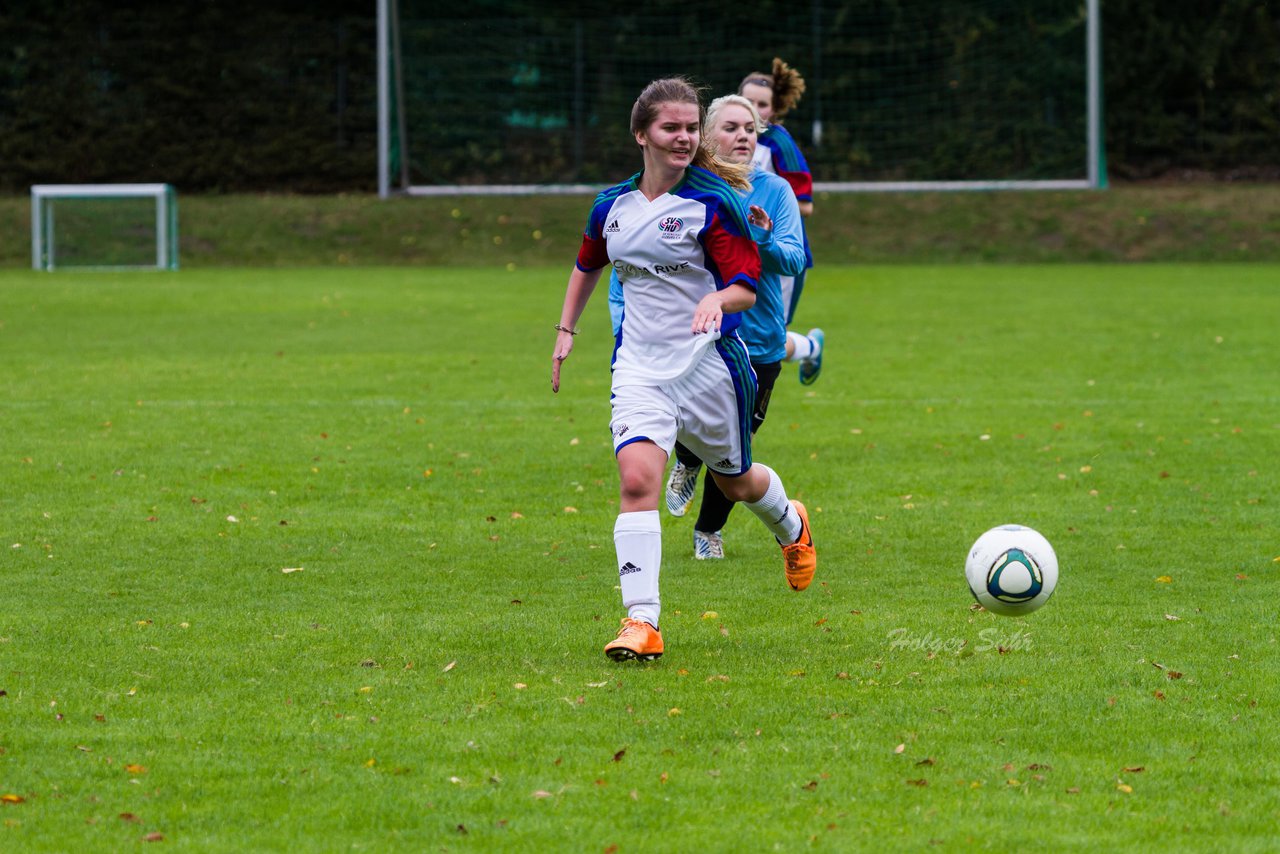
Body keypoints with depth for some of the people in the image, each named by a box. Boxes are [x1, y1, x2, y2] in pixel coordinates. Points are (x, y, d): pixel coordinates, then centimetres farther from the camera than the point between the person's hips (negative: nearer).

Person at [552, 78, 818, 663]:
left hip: (709, 364, -2)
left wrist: (717, 301, -33)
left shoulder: (713, 203, -10)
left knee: (734, 481, 17)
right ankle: (642, 622, -22)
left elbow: (747, 286, -12)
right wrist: (566, 330, 23)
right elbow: (587, 267, 25)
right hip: (640, 367, 2)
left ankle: (791, 527, 54)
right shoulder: (612, 207, 4)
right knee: (637, 478, -19)